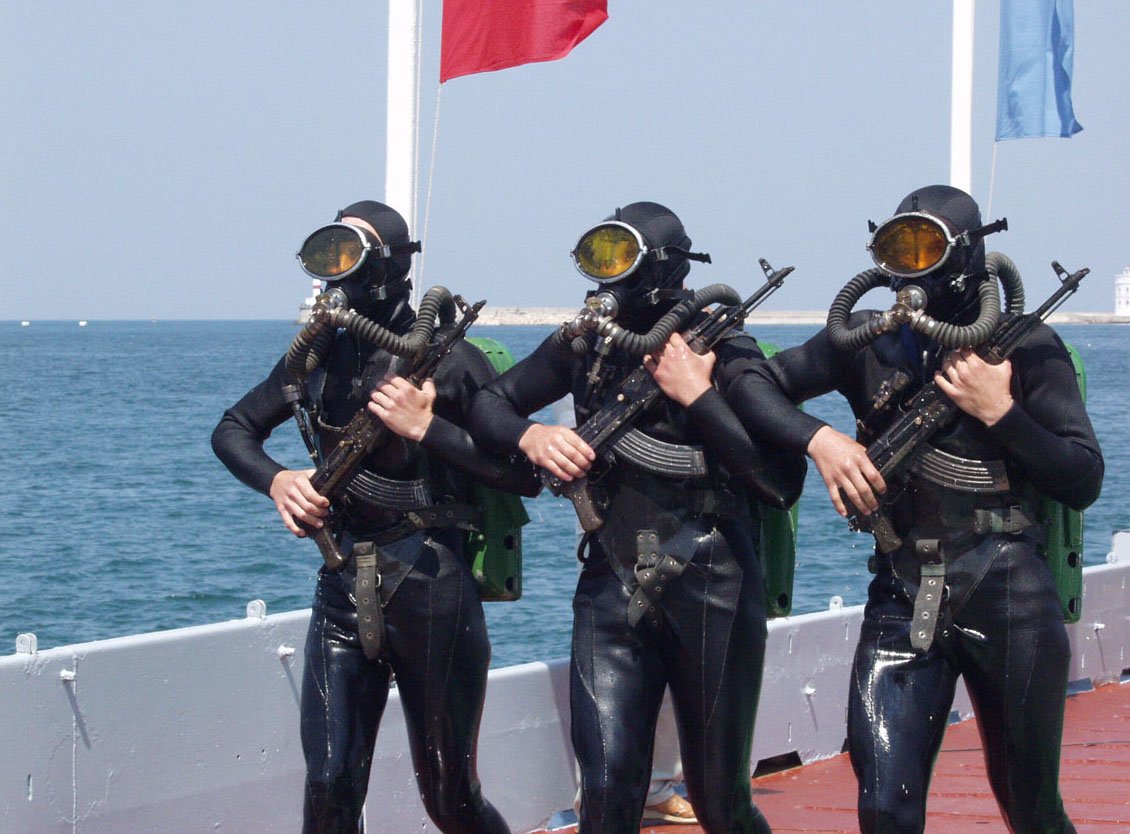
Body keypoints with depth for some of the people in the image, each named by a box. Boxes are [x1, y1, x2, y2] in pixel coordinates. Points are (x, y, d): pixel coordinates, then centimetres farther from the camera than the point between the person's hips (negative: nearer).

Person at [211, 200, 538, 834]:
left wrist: (426, 428, -19)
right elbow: (233, 430, 17)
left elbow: (526, 474, -12)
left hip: (432, 591, -4)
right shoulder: (320, 354, 6)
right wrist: (277, 480, -2)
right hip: (344, 589, 4)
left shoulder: (449, 360, -9)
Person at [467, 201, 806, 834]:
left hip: (709, 594, -3)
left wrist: (697, 395, -20)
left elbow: (783, 483, -19)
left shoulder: (725, 354, -9)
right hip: (614, 587, 3)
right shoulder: (586, 345, 3)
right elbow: (488, 404, 12)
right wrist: (532, 437, -9)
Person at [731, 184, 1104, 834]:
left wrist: (1000, 412, -15)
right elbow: (757, 382, 6)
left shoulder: (1029, 350, -2)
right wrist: (819, 438, -10)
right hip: (904, 602, 2)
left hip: (1009, 599, -2)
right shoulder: (870, 341, 4)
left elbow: (1084, 482, -4)